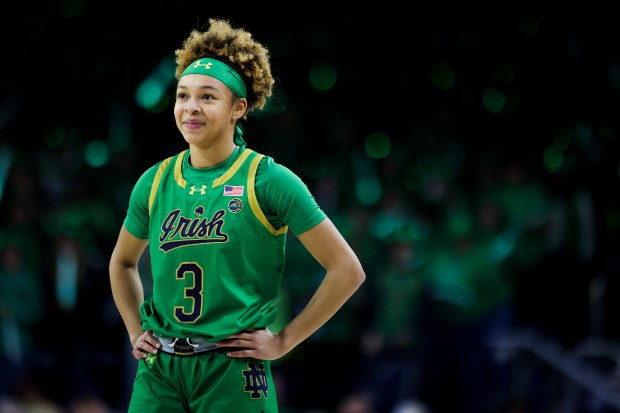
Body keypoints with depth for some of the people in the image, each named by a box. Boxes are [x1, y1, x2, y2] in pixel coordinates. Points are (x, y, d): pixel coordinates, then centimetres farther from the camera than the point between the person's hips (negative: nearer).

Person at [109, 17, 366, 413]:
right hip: (159, 372, 4)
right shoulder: (154, 183, 7)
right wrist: (136, 332, 14)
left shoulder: (268, 180, -6)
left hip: (231, 372, -4)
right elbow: (122, 264, 26)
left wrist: (283, 340, -4)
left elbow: (347, 269, -4)